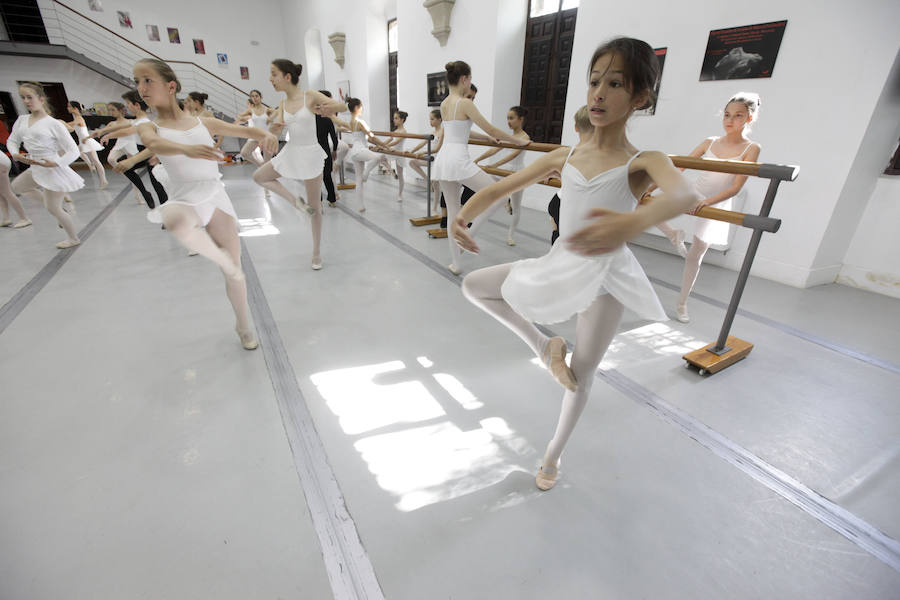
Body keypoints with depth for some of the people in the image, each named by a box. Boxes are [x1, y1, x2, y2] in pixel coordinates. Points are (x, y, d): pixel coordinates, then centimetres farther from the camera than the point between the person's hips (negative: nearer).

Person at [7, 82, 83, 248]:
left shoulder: (54, 124, -13)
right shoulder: (22, 120, 7)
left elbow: (73, 151, -14)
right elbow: (12, 140, 16)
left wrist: (56, 163, -25)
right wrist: (16, 154, -4)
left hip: (53, 170, -8)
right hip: (36, 169, 8)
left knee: (53, 209, 0)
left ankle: (73, 239, 16)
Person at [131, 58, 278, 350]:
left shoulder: (203, 121, 9)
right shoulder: (149, 127, 3)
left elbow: (244, 130, 5)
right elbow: (154, 144, -20)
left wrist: (266, 135, -19)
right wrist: (186, 148, -43)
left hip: (216, 198, 2)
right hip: (184, 201, -2)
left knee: (235, 269, 4)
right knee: (176, 220, -42)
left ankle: (244, 328, 23)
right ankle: (223, 259, -15)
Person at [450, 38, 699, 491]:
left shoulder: (643, 162, -12)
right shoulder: (565, 157, 0)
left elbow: (685, 194, -36)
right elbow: (499, 189, -2)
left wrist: (636, 220, -60)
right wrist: (462, 216, -24)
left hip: (605, 277, -4)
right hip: (560, 266, 4)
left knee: (581, 375, 8)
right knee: (473, 286, 3)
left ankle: (553, 453, 35)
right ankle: (544, 346, 12)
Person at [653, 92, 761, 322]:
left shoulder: (751, 148, -8)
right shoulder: (710, 142, 1)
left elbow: (736, 188, -17)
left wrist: (707, 201, -34)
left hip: (716, 206, -3)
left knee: (695, 255, 3)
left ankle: (681, 304, 19)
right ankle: (674, 235, 11)